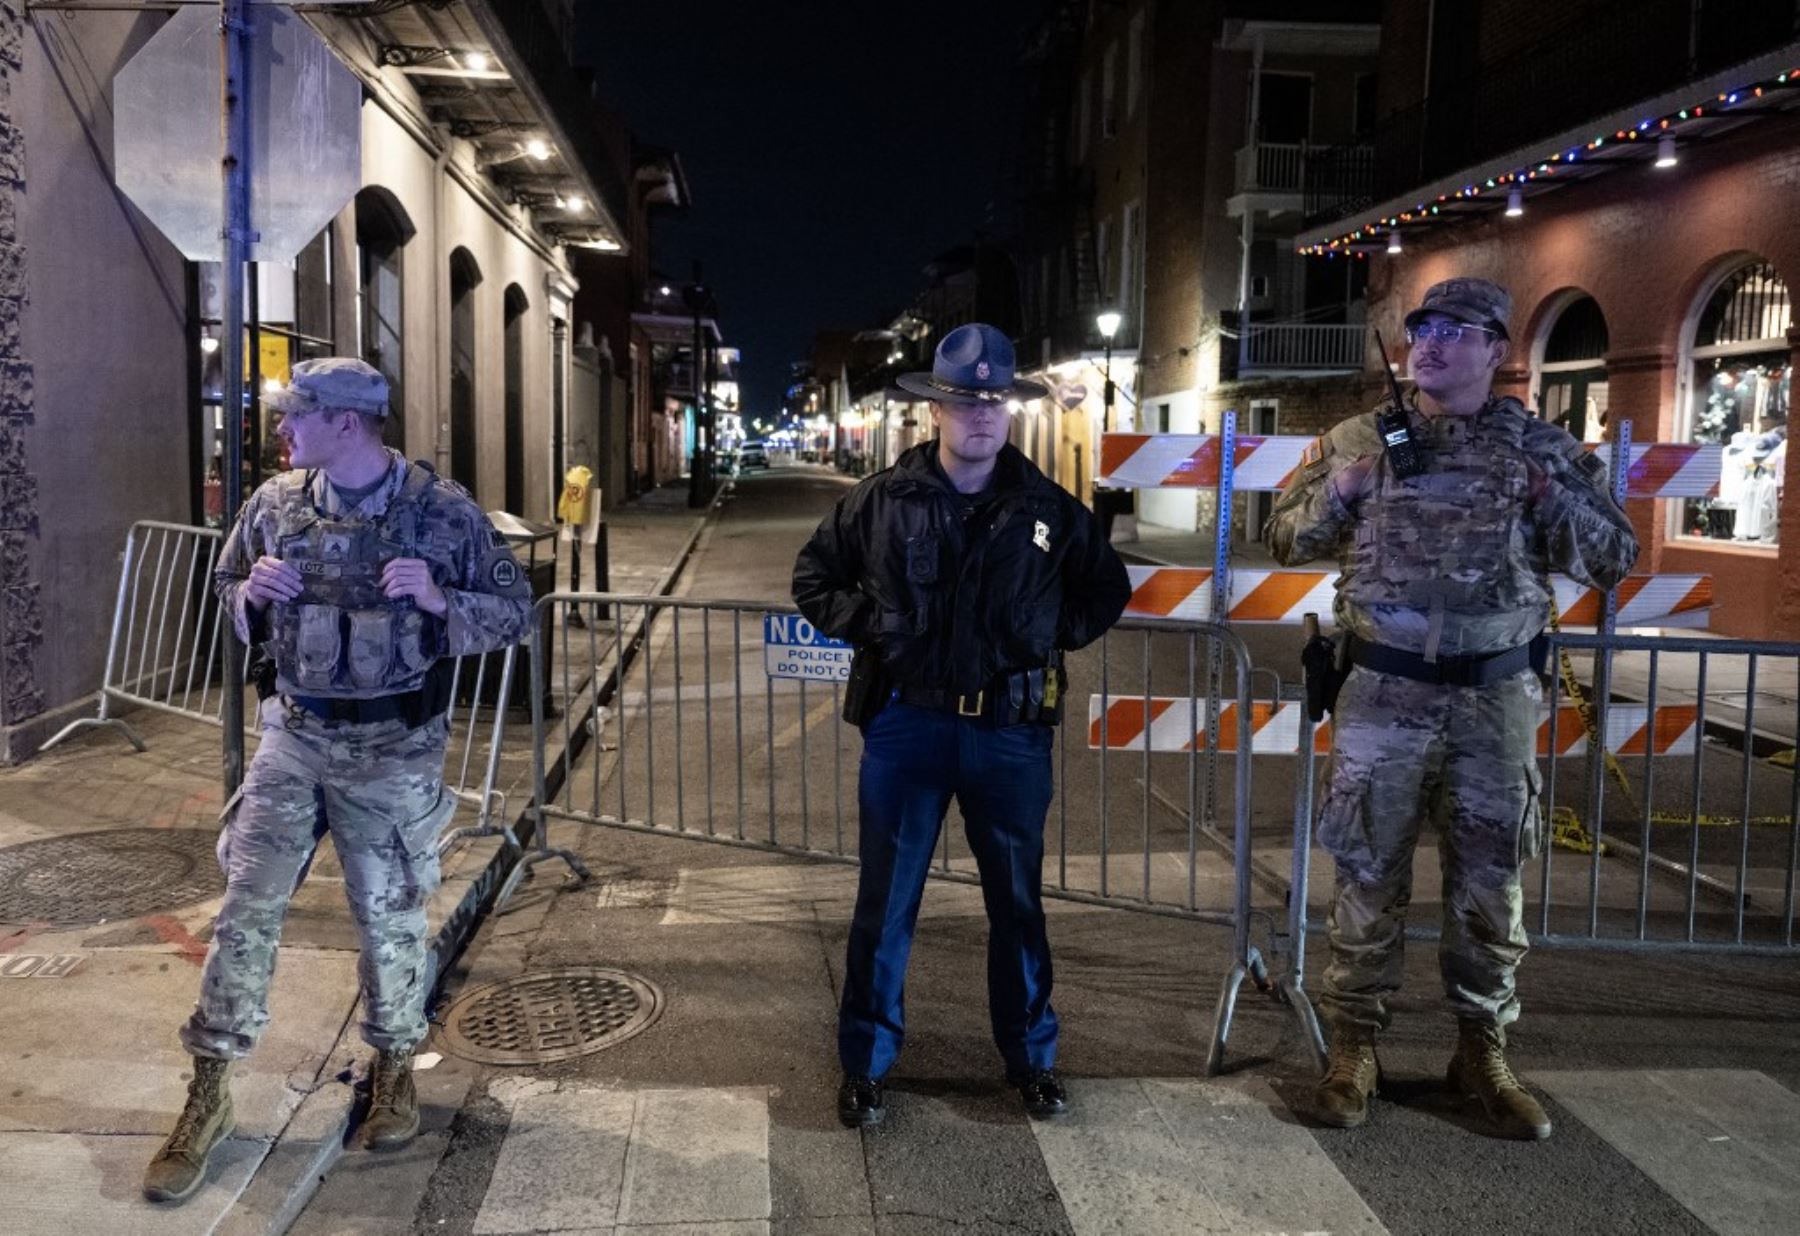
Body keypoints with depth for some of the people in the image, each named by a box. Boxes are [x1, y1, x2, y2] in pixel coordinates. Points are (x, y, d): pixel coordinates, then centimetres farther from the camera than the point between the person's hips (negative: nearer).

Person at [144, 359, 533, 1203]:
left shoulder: (441, 509, -9)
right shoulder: (274, 502, 2)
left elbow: (515, 611, -5)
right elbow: (226, 588, 16)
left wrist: (440, 602, -23)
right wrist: (252, 594, -7)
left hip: (393, 748, -3)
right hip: (292, 735, 3)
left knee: (390, 915, 9)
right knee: (247, 906, 6)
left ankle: (394, 1067, 32)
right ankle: (208, 1093, 22)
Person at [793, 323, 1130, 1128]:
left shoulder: (1050, 510, 1)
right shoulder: (882, 501, -2)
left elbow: (1107, 590, 15)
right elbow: (813, 577, 9)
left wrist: (1053, 635, 3)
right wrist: (866, 626, -4)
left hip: (1011, 732, 1)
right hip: (907, 723, -1)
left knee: (1018, 901, 13)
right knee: (886, 902, 7)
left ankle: (1031, 1057, 31)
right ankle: (865, 1064, 24)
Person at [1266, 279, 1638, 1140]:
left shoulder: (1541, 449, 4)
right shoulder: (1357, 440, 4)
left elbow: (1615, 559, 5)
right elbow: (1283, 539, 8)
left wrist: (1554, 497, -12)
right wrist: (1335, 496, -11)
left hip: (1494, 698, 1)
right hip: (1384, 694, -1)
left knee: (1489, 883, 10)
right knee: (1368, 876, 5)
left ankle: (1481, 1052, 27)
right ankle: (1353, 1047, 19)